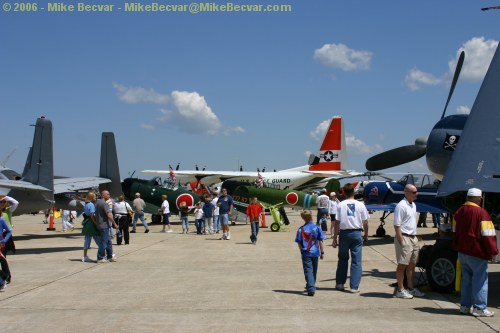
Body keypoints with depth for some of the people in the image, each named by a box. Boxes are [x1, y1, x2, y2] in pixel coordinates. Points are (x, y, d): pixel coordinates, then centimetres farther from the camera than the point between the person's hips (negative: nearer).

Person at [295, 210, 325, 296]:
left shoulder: (301, 229, -5)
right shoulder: (317, 228, -2)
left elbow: (299, 242, -2)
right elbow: (320, 241, 1)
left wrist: (302, 251, 11)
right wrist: (322, 252, 8)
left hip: (305, 253, -2)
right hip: (315, 253, 2)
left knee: (308, 271, -4)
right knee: (314, 271, 17)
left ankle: (311, 289, -17)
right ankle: (312, 287, 31)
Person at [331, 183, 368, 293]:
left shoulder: (340, 205, -4)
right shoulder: (360, 205, -2)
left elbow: (337, 223, -6)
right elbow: (365, 222, 0)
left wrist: (335, 238, -1)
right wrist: (366, 235, 14)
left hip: (344, 233, 1)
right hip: (356, 233, 0)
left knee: (342, 259, 15)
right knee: (356, 261, 3)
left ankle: (340, 283, 21)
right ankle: (354, 286, 0)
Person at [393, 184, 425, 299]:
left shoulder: (413, 205, 14)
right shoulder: (401, 206, -15)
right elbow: (397, 225, -18)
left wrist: (415, 237, 18)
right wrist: (401, 241, -21)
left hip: (413, 238, 9)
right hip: (404, 238, -9)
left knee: (412, 264, 14)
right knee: (402, 265, -4)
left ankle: (411, 288, 23)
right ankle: (400, 290, 2)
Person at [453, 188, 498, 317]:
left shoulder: (459, 212, 10)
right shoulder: (481, 213, -14)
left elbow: (455, 232, 19)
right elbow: (488, 235, -15)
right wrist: (493, 252, -9)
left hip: (462, 252, 7)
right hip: (477, 253, -7)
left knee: (466, 278, 15)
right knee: (480, 279, -1)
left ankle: (465, 306, 18)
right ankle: (479, 308, 0)